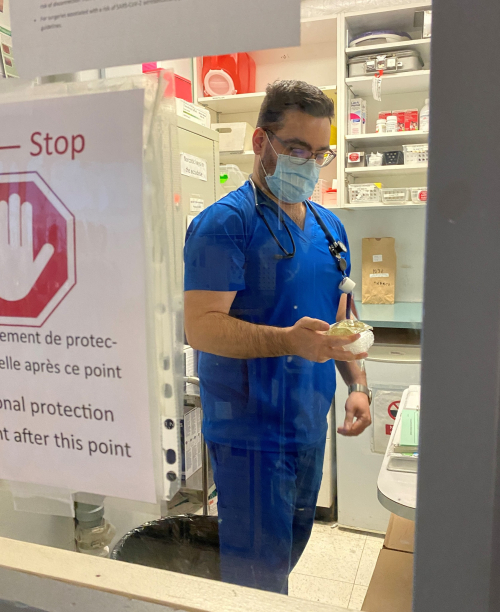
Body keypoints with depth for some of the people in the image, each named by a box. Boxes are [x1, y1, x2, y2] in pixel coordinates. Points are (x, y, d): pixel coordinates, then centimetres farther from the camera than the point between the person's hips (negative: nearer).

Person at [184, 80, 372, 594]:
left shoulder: (329, 227, 9)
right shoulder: (225, 223, -15)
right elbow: (201, 327, -23)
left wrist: (357, 385, 1)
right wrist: (290, 340, -35)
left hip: (310, 426, 8)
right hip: (249, 430, -7)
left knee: (290, 550, 24)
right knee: (258, 577, 5)